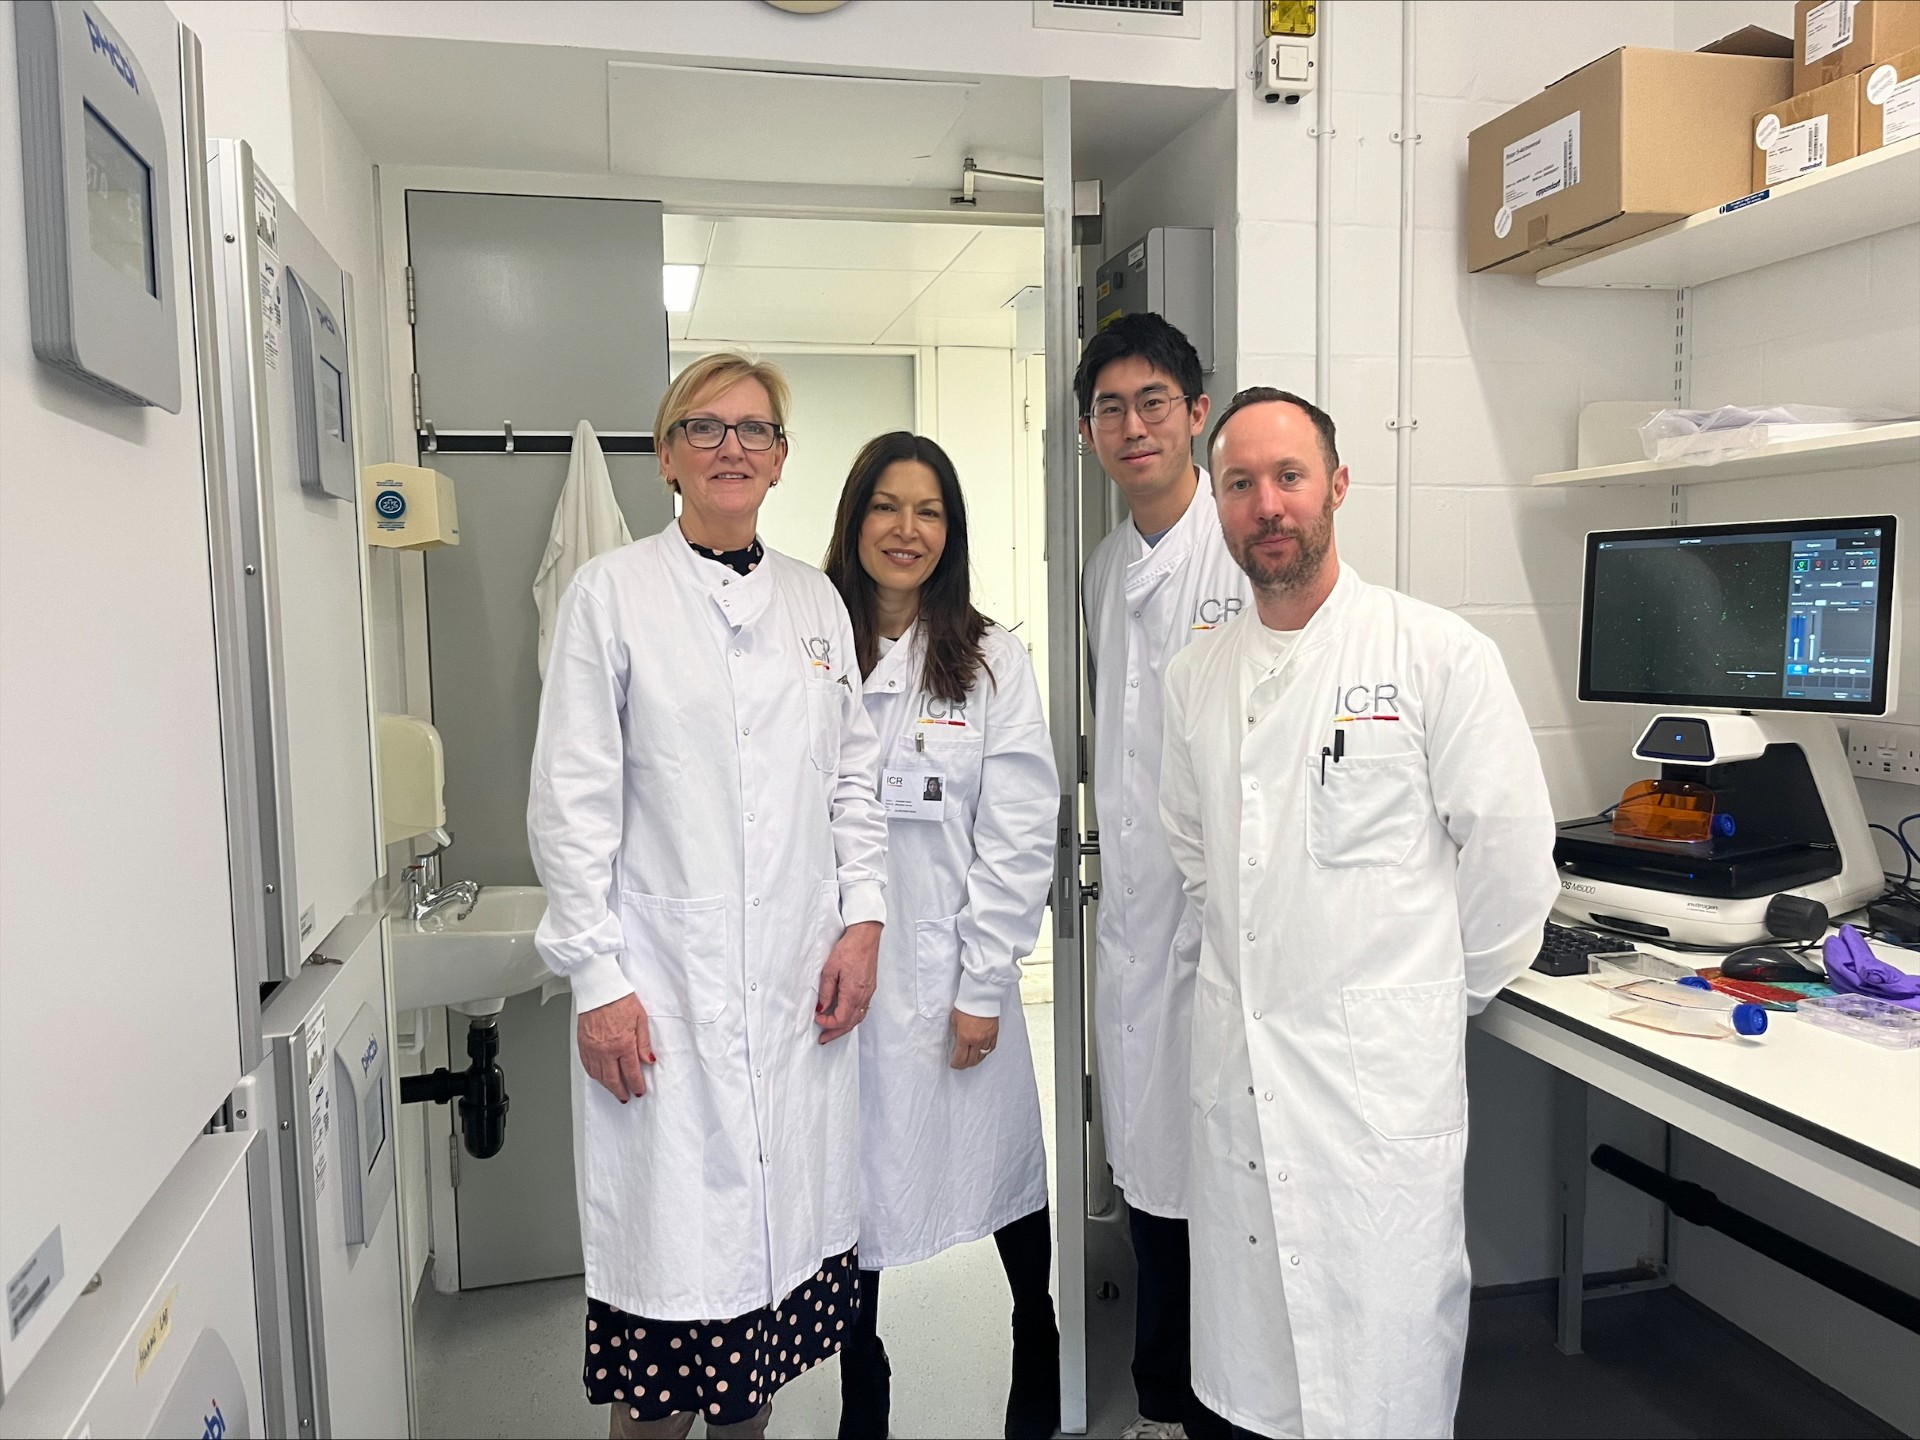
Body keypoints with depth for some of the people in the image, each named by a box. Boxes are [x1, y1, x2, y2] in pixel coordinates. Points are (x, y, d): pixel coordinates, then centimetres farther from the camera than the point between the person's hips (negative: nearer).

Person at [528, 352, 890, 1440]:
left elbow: (855, 775, 13)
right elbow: (573, 800, -4)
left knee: (779, 1237, 11)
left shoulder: (815, 599, 11)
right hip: (667, 989, -3)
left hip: (802, 983, 4)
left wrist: (864, 918, 2)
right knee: (674, 1262, 2)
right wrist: (597, 979, -8)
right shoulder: (614, 592, -1)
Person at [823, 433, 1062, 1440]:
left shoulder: (993, 664, -1)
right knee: (852, 1198, 12)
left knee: (1005, 1187, 11)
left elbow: (1019, 835, -4)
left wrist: (982, 986, -8)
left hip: (951, 975, 0)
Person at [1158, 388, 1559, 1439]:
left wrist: (1439, 994, 5)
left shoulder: (1438, 653, -7)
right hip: (1234, 1065, 4)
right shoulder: (1195, 677, 8)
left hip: (1379, 1067, -4)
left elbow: (1511, 851, -3)